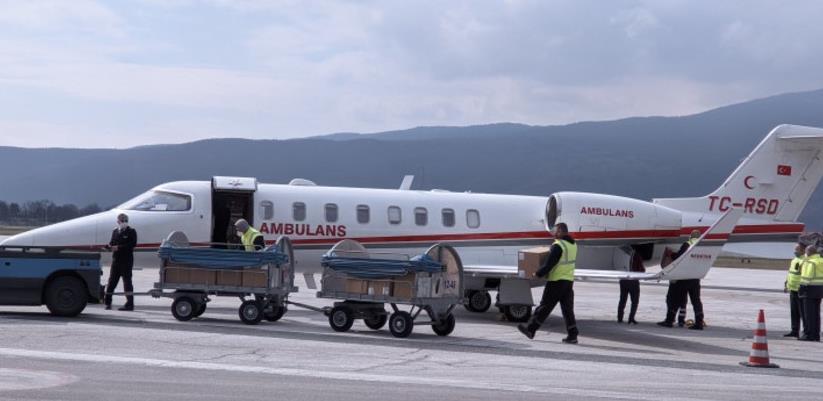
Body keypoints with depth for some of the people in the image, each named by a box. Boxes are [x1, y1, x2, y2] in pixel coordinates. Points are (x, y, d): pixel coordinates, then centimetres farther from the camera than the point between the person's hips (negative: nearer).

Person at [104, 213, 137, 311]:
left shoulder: (131, 232, -2)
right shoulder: (115, 231, 16)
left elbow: (133, 244, -14)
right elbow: (112, 243, 18)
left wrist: (119, 247, -20)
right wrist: (110, 246, -7)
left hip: (126, 260, -6)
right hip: (115, 259, 6)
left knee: (127, 280, -7)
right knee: (112, 280, 8)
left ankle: (130, 304, -6)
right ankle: (107, 302, 18)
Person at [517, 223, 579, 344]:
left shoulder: (558, 246, -17)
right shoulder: (573, 245, 10)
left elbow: (549, 264, -20)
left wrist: (538, 274, -8)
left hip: (557, 281, -7)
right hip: (569, 280, 7)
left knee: (545, 306, 0)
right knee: (568, 309, 8)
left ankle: (530, 329, 9)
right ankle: (572, 335, 4)